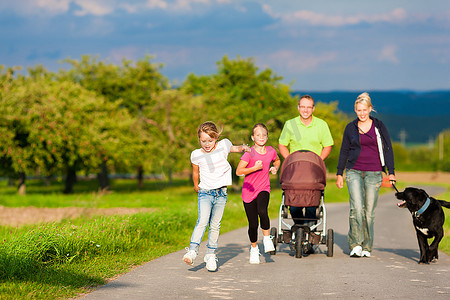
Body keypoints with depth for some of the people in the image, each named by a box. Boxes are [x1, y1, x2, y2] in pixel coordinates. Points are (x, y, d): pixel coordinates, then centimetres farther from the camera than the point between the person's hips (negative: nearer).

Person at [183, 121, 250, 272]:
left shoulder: (223, 145, 1)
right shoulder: (196, 155, 0)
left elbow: (235, 148, 20)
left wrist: (243, 148, 0)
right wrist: (196, 186, 27)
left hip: (221, 193, 1)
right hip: (205, 192, -1)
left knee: (215, 225, 3)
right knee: (203, 220, -20)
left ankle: (210, 255, 13)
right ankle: (192, 250, -25)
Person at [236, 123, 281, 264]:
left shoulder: (271, 151, 2)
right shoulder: (249, 153, -11)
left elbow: (277, 160, 26)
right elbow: (238, 171, -16)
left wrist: (275, 168, 6)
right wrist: (255, 168, -24)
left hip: (263, 189, 1)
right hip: (249, 191, -1)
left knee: (262, 211, -30)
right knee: (253, 224, 2)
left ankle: (267, 238, -6)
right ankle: (254, 248, 27)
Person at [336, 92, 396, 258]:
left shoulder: (379, 126, 4)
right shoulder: (351, 127, 8)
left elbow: (388, 149, 5)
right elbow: (344, 151, 15)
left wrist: (391, 172, -3)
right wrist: (339, 173, 13)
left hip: (373, 173, 0)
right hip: (354, 171, 0)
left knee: (369, 211, 0)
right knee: (356, 207, -16)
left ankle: (366, 247, 11)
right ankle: (355, 244, -9)